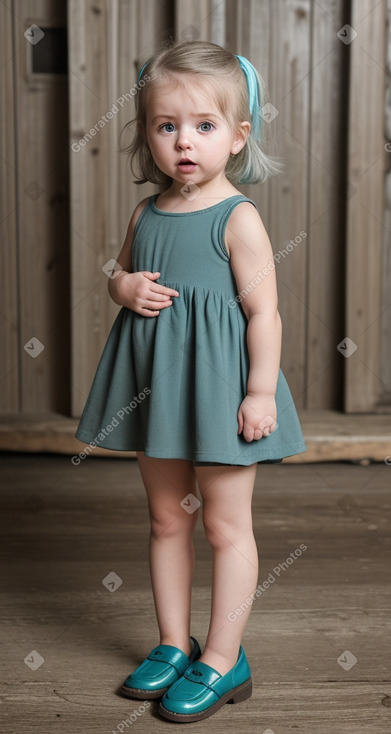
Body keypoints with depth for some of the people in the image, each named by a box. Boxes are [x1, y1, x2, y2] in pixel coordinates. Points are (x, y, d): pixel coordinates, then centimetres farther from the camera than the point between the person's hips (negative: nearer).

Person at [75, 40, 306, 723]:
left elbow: (263, 310, -13)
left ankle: (223, 660, 18)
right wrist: (125, 286, -4)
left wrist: (260, 391, -17)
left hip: (219, 383, -6)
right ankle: (174, 645, 31)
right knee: (166, 519, 15)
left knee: (226, 523, 5)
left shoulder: (238, 218, -12)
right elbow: (119, 272, 20)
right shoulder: (146, 213, 6)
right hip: (154, 383, 7)